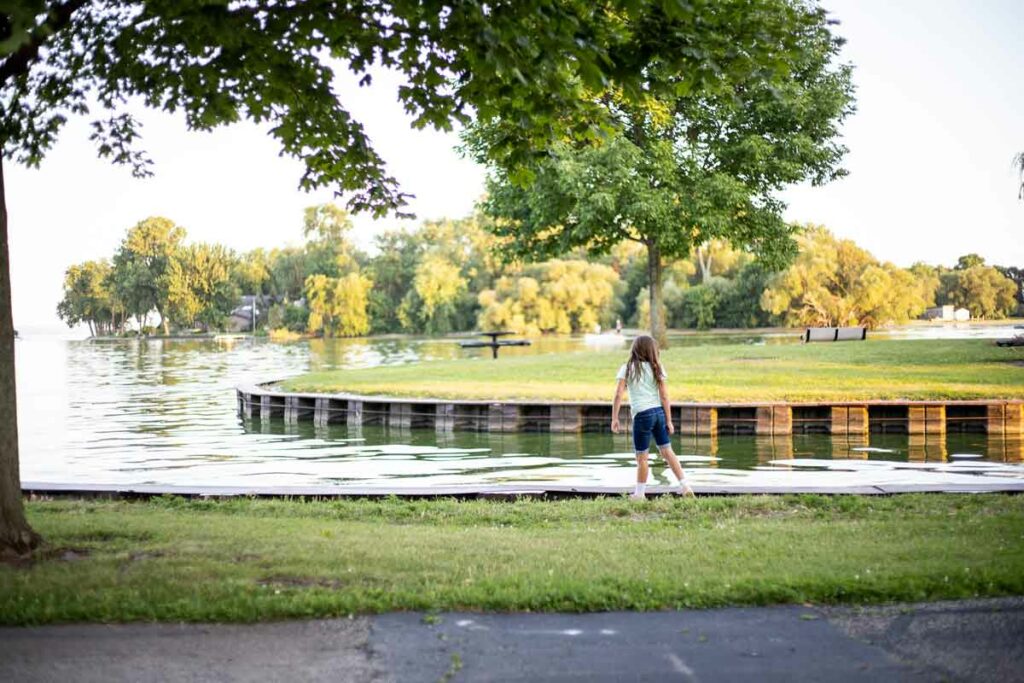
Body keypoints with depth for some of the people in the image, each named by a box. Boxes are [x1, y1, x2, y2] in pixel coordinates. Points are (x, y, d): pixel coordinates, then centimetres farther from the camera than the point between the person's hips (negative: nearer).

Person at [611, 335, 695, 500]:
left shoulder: (627, 368, -1)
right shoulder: (656, 368, 6)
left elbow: (618, 394, -9)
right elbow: (664, 396, 3)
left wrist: (614, 418, -6)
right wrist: (669, 420, 7)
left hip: (642, 414, -3)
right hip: (659, 412, 3)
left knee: (641, 456, 5)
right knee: (667, 450, 13)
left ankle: (639, 493, 12)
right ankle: (685, 486, 10)